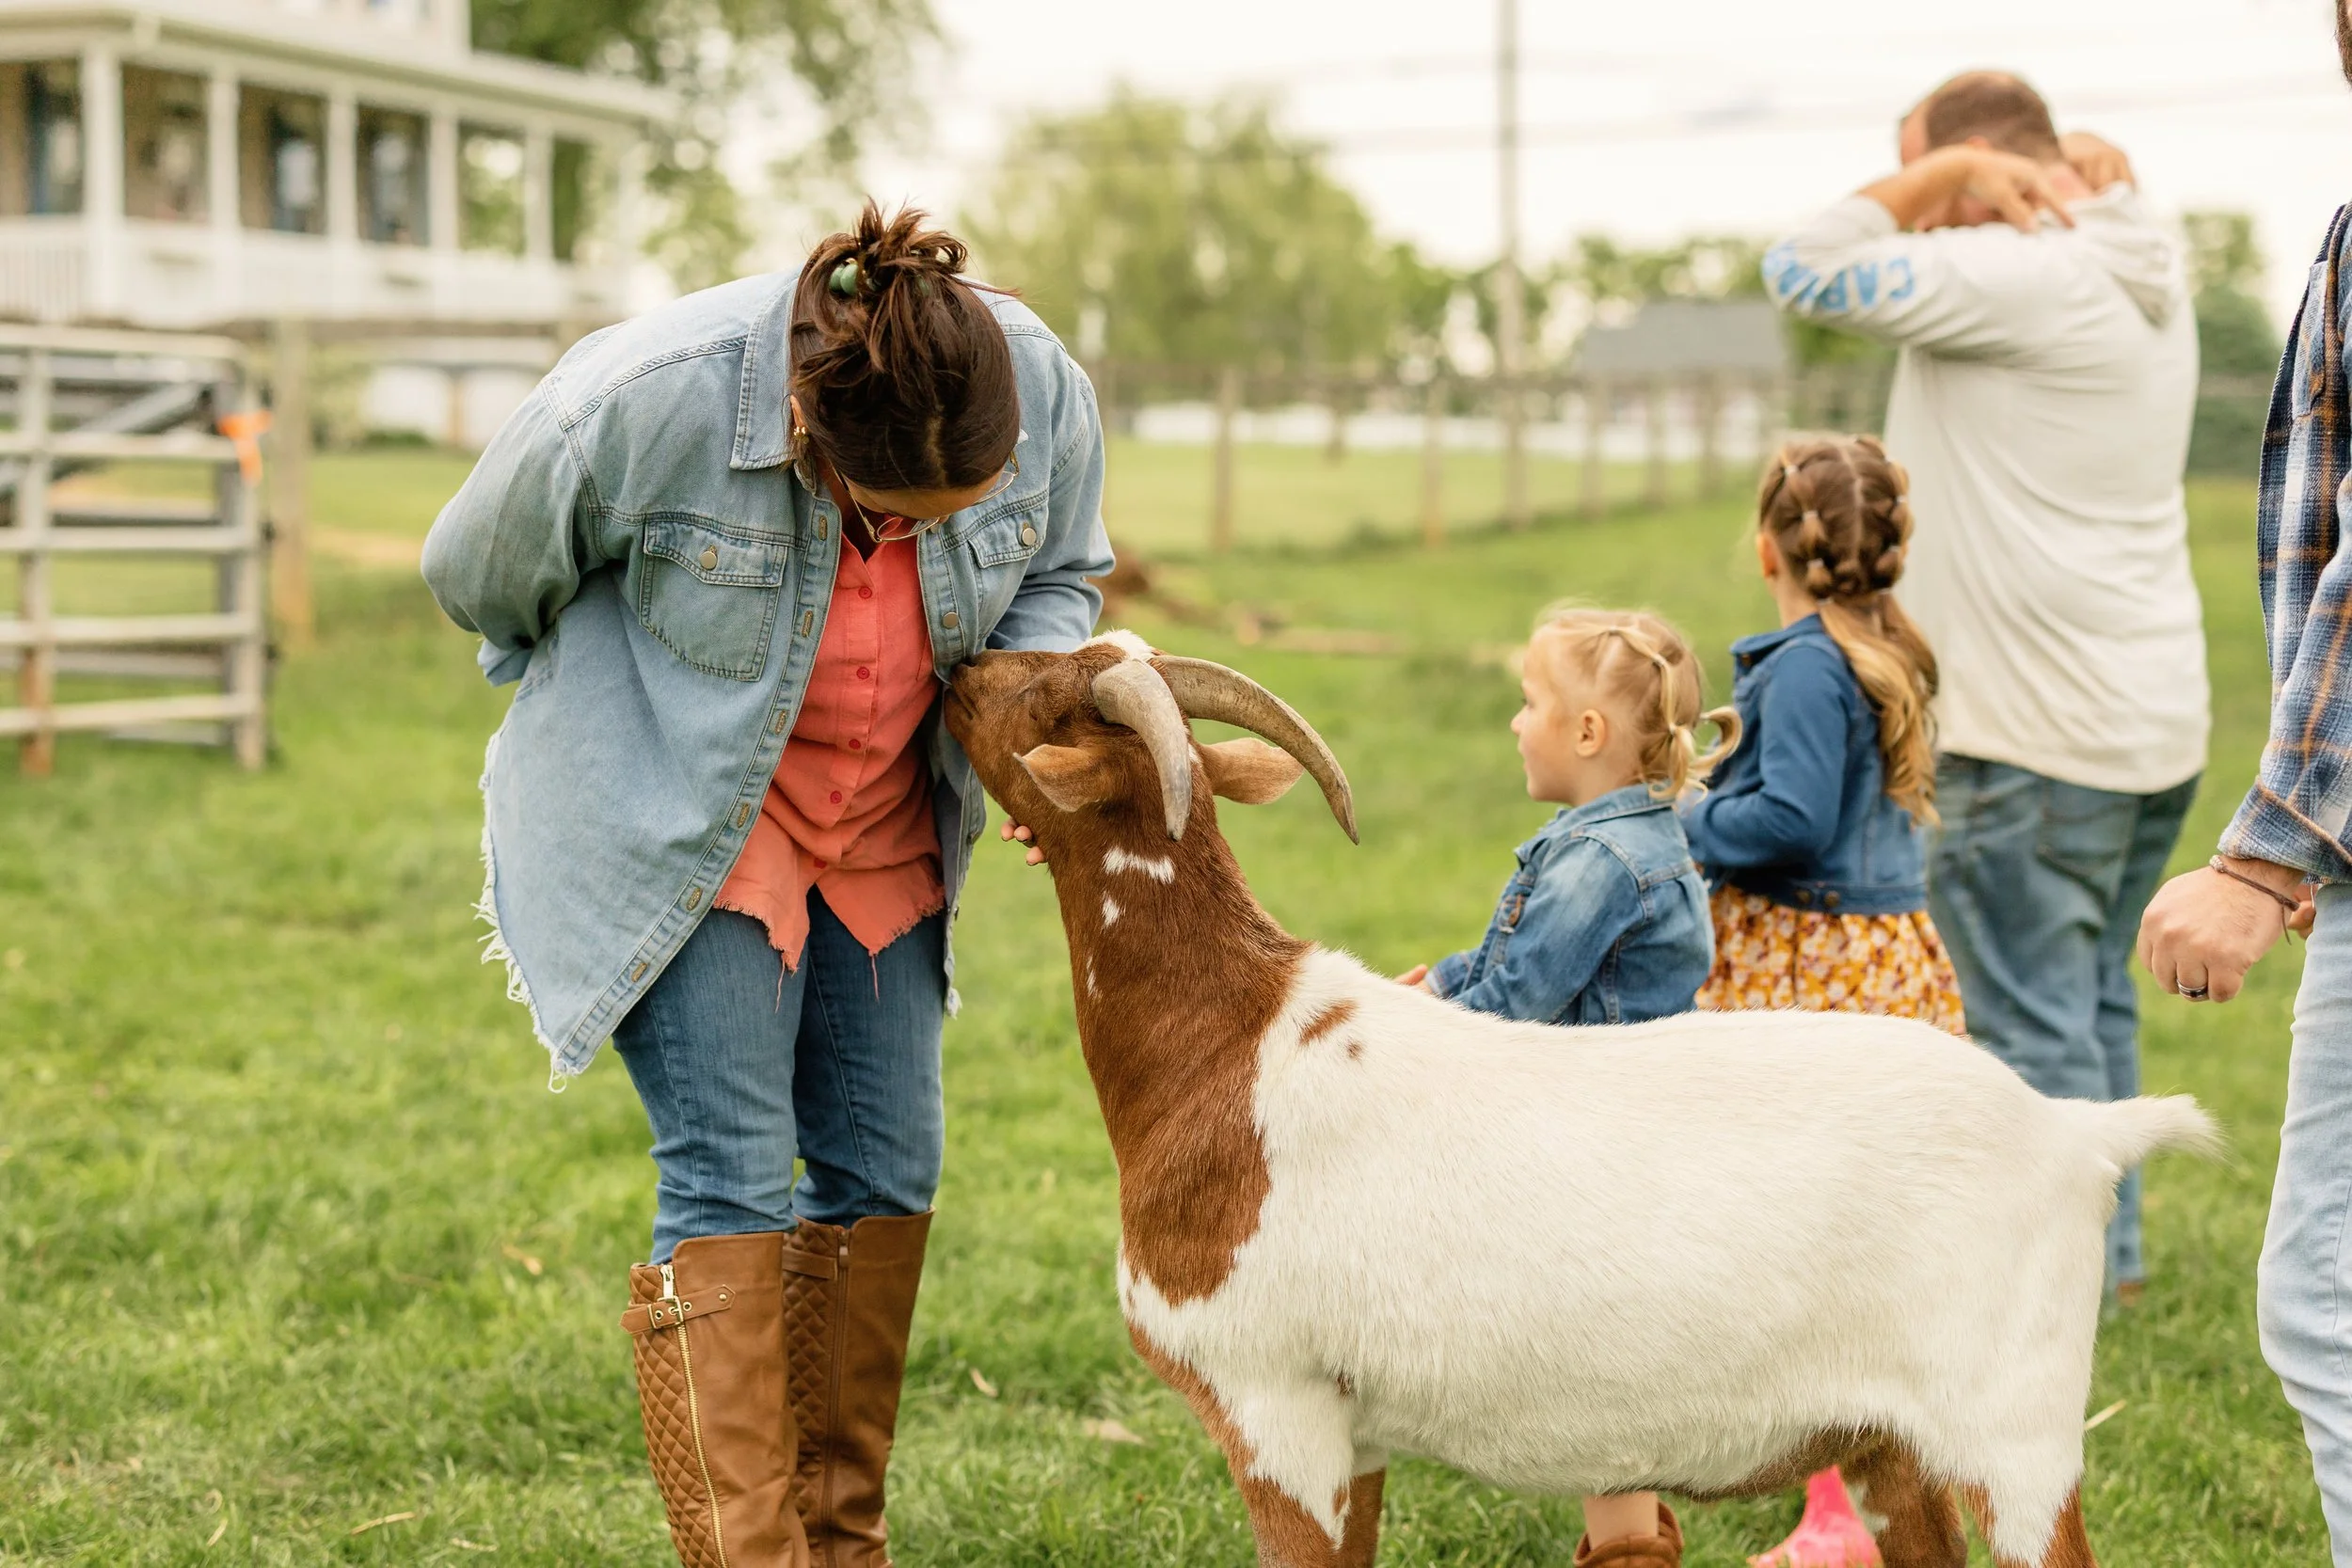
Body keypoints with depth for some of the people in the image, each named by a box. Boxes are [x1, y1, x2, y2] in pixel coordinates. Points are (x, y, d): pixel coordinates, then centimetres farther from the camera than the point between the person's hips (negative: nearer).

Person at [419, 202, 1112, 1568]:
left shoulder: (1045, 390, -20)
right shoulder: (644, 403, -31)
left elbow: (1061, 574, 3)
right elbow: (482, 572, -11)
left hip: (881, 835, 5)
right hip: (671, 827, -4)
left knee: (885, 1171, 5)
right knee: (731, 1180, -12)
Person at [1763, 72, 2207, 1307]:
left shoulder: (2024, 276, -17)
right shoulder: (2143, 275, 12)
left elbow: (1803, 271, -16)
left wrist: (1932, 174, -8)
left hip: (2037, 737, -9)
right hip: (2154, 723, 9)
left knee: (2034, 1020, 0)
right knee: (2092, 995, 19)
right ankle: (2108, 1245, 29)